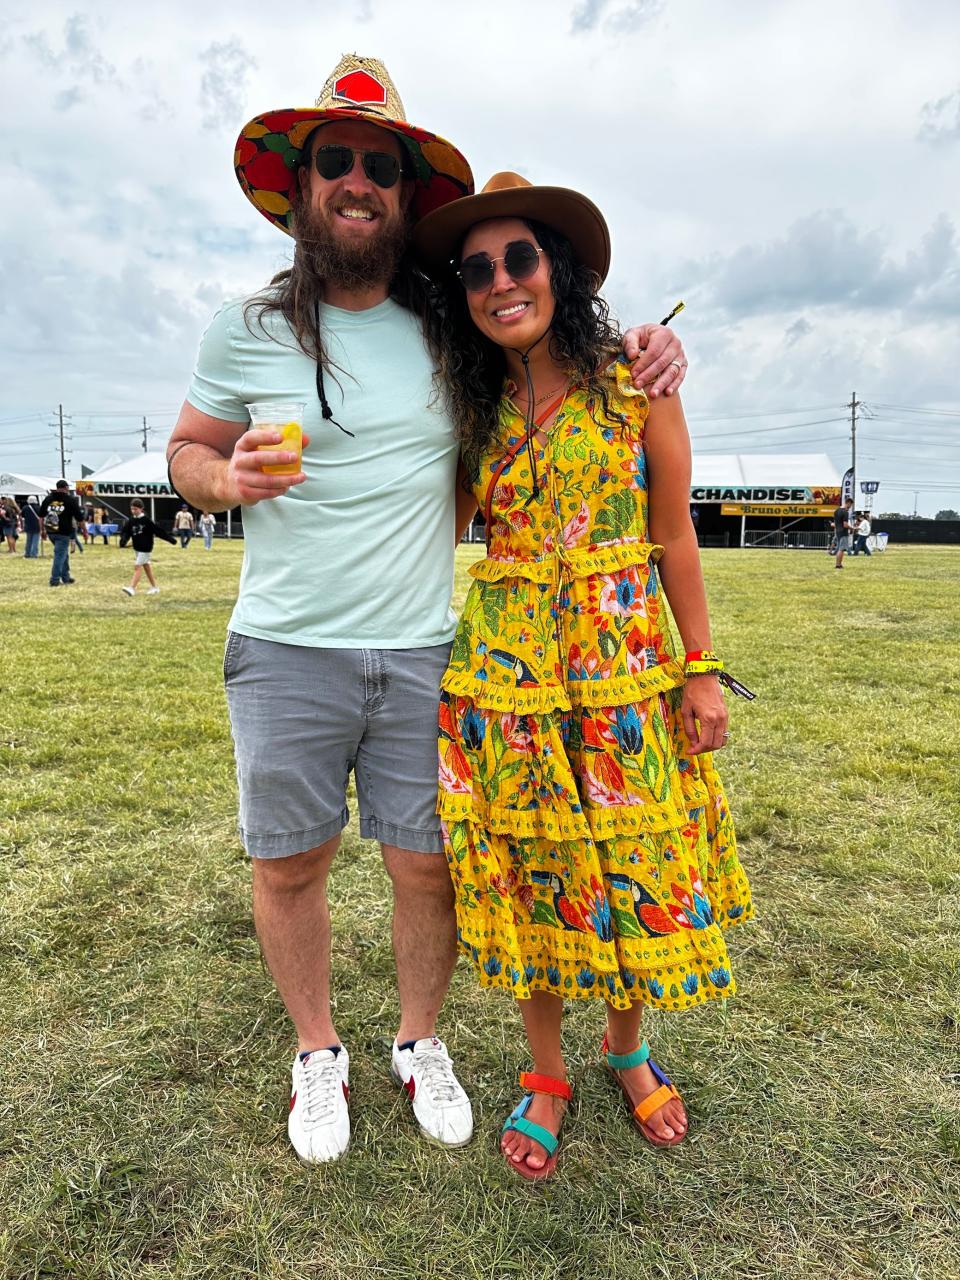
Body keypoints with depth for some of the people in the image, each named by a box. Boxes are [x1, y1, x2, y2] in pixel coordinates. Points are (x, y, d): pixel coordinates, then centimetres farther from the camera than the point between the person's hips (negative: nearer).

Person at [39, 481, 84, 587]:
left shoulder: (48, 498, 11)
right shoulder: (71, 500, -3)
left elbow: (41, 515, 16)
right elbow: (79, 518, -3)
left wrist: (43, 530, 24)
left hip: (50, 532, 6)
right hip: (64, 533, -6)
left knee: (63, 554, 19)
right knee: (60, 555, -3)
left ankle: (66, 577, 24)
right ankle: (55, 580, -7)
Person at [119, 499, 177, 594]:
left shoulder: (146, 520, -14)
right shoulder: (131, 520, 3)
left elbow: (158, 530, -14)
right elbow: (126, 532, -1)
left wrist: (170, 539, -13)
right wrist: (123, 540, -22)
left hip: (145, 548, -7)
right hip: (137, 547, 7)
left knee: (137, 566, -11)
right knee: (146, 566, 14)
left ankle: (132, 588, -12)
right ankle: (154, 587, 25)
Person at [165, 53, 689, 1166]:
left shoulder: (452, 330, 5)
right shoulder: (247, 329, 2)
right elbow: (184, 453, 11)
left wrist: (642, 350, 1)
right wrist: (230, 479, -13)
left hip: (424, 652, 1)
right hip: (285, 651, 0)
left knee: (427, 864, 8)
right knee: (289, 864, 10)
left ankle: (420, 1041, 35)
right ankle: (317, 1051, 36)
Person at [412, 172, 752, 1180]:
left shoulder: (635, 383, -1)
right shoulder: (479, 407, 8)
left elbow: (674, 538, 0)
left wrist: (701, 670, -2)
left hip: (625, 663, -2)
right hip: (505, 670, 2)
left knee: (639, 866, 7)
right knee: (529, 870, 9)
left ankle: (627, 1046, 36)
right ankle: (546, 1076, 30)